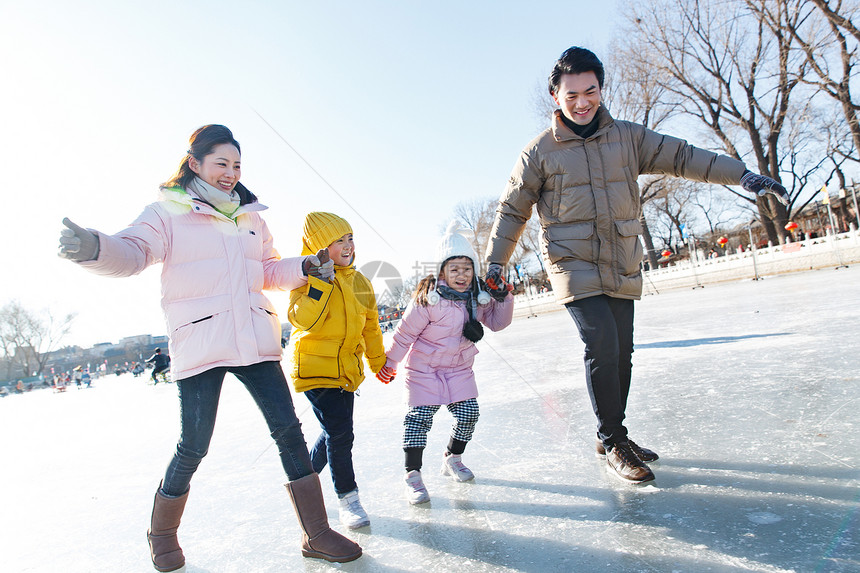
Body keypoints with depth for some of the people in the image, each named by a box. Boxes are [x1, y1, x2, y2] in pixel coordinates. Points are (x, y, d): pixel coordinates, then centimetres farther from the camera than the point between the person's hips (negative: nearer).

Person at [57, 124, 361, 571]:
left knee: (288, 429, -1)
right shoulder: (168, 213, 2)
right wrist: (94, 248, -34)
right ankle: (163, 534, 31)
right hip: (199, 346, -4)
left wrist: (303, 267, 6)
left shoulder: (251, 218, 17)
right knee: (193, 447, 1)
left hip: (255, 342, 5)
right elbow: (132, 252, -13)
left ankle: (316, 534, 10)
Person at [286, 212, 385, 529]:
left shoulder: (360, 282, 8)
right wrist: (321, 280, -29)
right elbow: (304, 319, -25)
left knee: (335, 433, 14)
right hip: (314, 367, -6)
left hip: (347, 370, 7)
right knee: (339, 433, -11)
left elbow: (370, 326, 18)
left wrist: (378, 361, 24)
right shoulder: (306, 278, -10)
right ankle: (347, 498, 9)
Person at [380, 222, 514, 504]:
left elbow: (497, 323, 6)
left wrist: (504, 298, -10)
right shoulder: (428, 299, -23)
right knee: (419, 417, -7)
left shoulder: (479, 297, -6)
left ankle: (453, 459, 29)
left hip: (459, 369, 5)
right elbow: (405, 332, -14)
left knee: (469, 413, 5)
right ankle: (413, 474, 6)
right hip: (424, 368, -5)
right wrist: (390, 363, -7)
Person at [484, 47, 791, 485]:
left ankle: (612, 436, 27)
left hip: (622, 270, 4)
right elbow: (512, 210, 4)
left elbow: (680, 157, 10)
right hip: (574, 267, -4)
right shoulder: (540, 152, 0)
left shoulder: (627, 137, 8)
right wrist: (495, 263, 0)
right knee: (602, 347, -16)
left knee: (621, 353, 9)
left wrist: (741, 175, 1)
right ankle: (613, 442, 2)